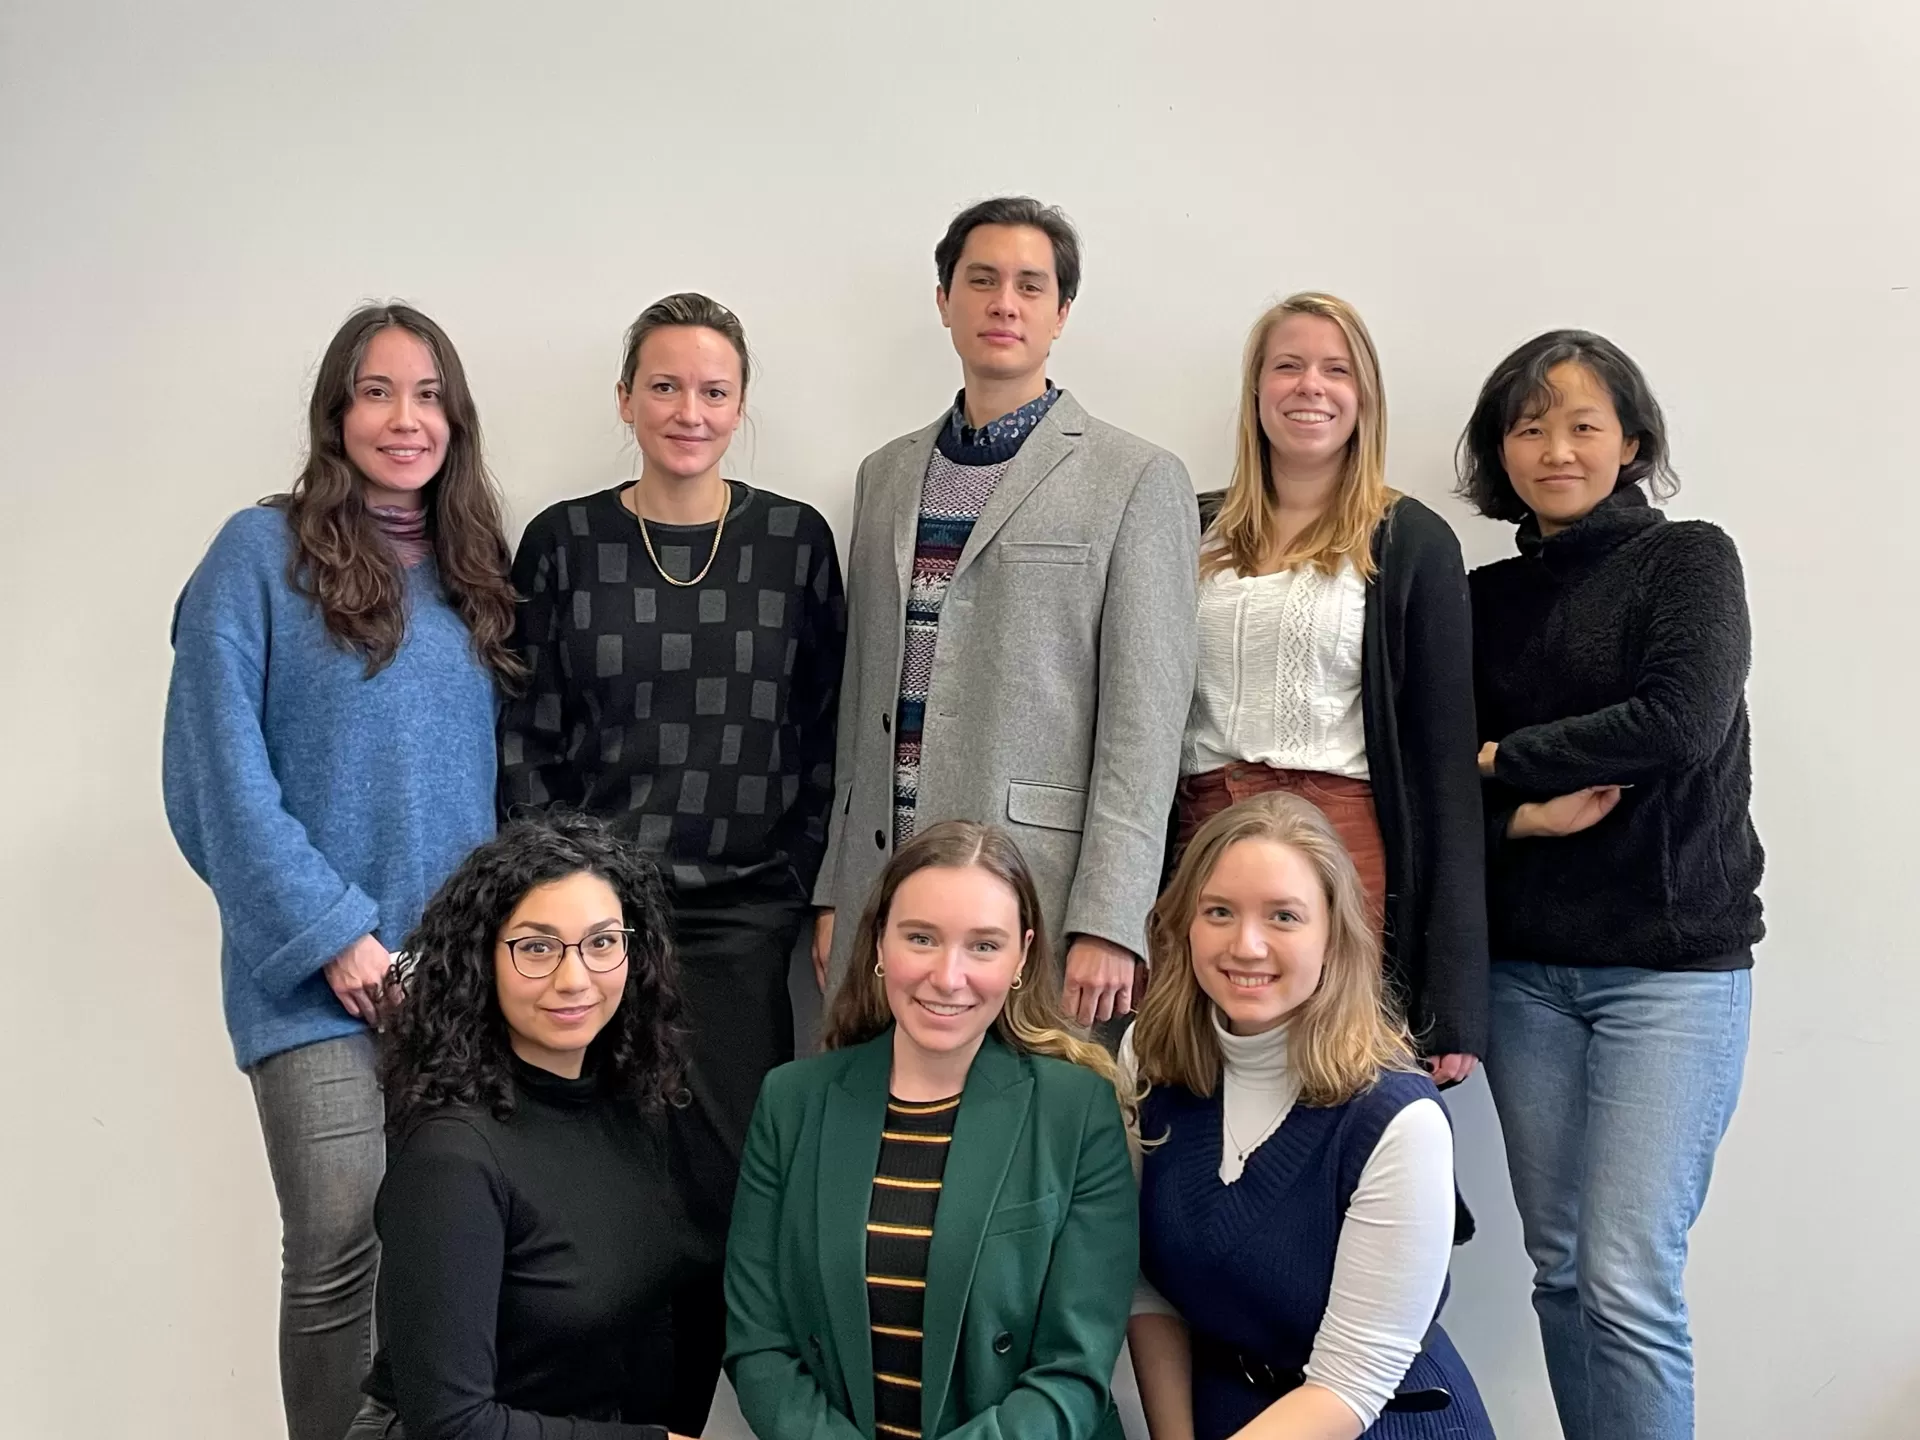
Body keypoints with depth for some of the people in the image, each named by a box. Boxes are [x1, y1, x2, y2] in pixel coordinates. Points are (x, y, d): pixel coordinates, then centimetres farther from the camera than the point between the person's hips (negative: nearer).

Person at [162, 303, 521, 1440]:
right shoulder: (263, 553, -3)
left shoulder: (475, 571, 12)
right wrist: (335, 935, -13)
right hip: (323, 974, -4)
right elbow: (224, 773, -8)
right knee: (340, 1251, -6)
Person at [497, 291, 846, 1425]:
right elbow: (528, 737, 6)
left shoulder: (795, 540, 3)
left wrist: (818, 895, 2)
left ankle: (704, 1394, 18)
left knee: (727, 1173, -1)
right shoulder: (564, 543, 4)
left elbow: (823, 735, 6)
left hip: (742, 912, 0)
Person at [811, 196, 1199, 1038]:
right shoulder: (885, 475, 15)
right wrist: (834, 890, 12)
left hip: (1039, 886, -4)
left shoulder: (1137, 480, -1)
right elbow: (860, 694, 16)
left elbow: (1145, 720, -7)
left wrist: (1107, 922, -13)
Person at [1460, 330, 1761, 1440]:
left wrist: (1503, 759, -7)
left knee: (1628, 1282, -9)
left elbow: (1681, 721, -16)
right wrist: (1520, 816, -13)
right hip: (1527, 965, 4)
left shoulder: (1689, 559, 0)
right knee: (1559, 1269, 8)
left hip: (1673, 959, -4)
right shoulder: (1485, 598, 11)